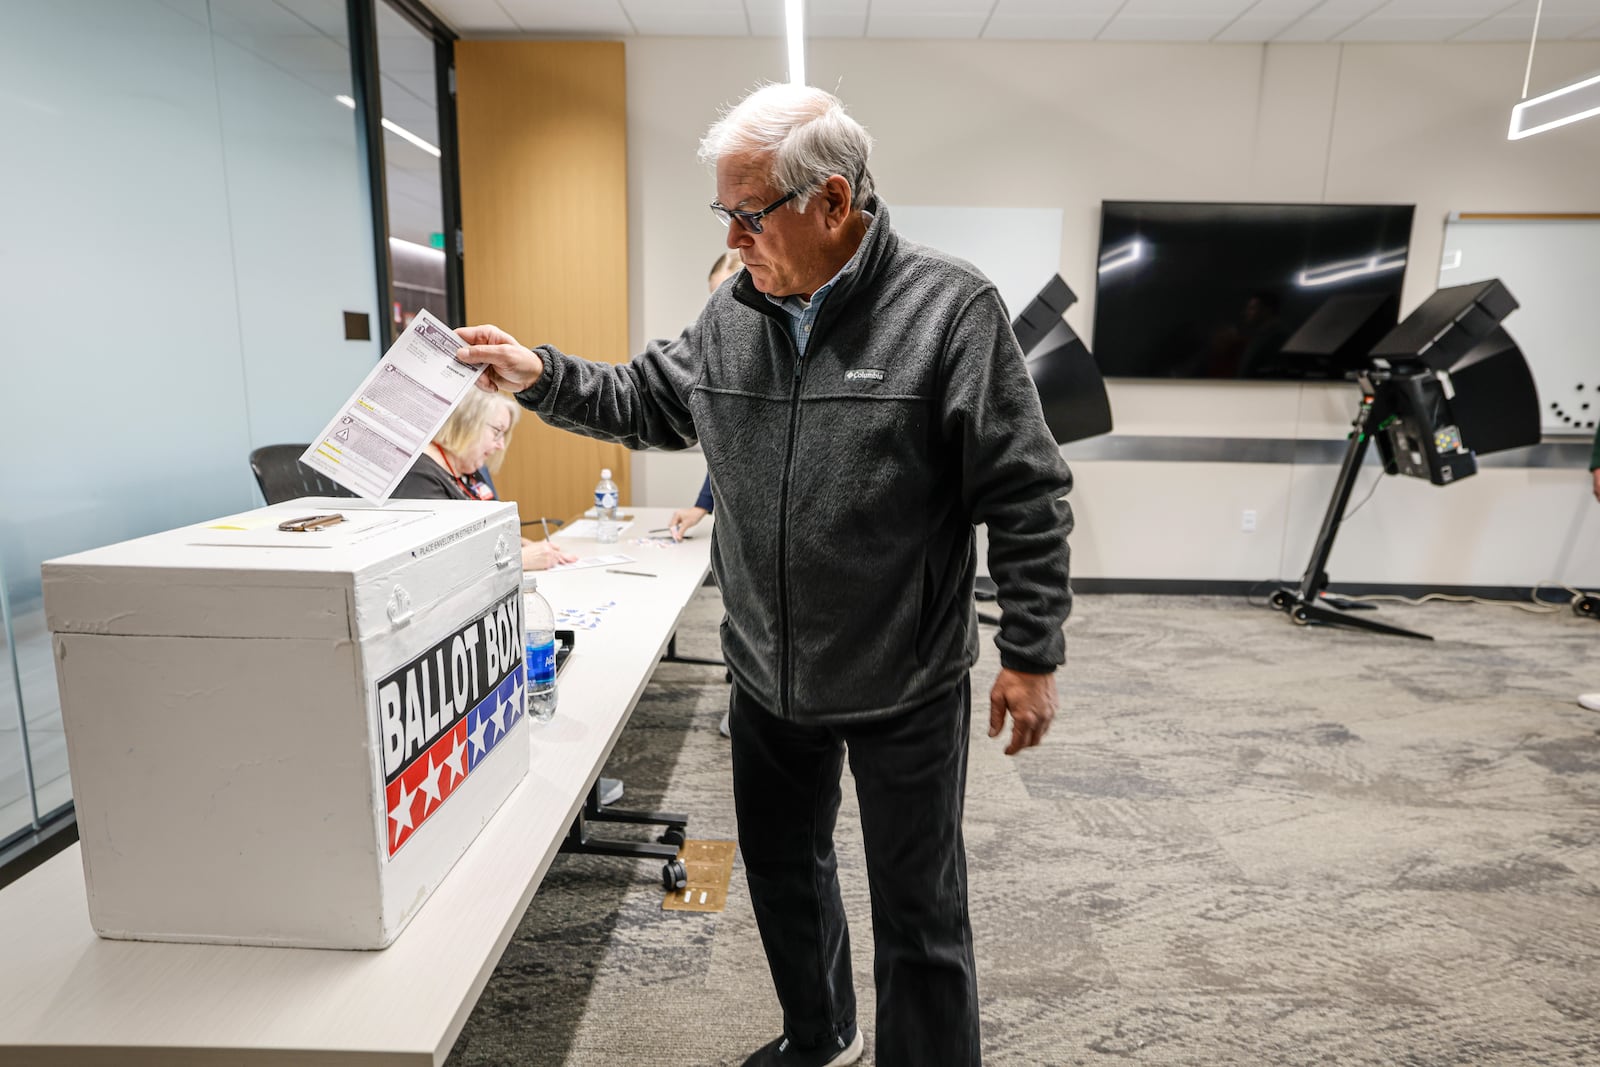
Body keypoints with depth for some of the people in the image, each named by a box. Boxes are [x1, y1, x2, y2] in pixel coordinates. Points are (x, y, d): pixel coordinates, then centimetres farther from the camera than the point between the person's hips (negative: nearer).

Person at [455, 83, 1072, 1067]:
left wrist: (1033, 654, -13)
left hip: (906, 689, -6)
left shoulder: (950, 308, -14)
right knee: (784, 869, 24)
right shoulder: (733, 315, 2)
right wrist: (540, 376, 1)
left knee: (919, 912, 10)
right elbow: (643, 402, 15)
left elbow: (1027, 498, -13)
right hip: (768, 678, 6)